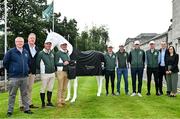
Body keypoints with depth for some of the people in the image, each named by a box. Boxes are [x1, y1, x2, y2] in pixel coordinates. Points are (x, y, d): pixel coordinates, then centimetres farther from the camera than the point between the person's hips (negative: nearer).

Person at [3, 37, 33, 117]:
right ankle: (10, 111, 12)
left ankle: (26, 109, 19)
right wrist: (10, 71, 4)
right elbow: (5, 62, -2)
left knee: (24, 94, 11)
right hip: (14, 77, -4)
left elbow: (28, 62, 25)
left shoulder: (26, 52, 10)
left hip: (24, 77, 4)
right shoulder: (11, 52, -6)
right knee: (12, 95, 3)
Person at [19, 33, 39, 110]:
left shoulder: (37, 48, 13)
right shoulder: (24, 47, -7)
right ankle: (22, 105, 4)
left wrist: (35, 70, 9)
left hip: (33, 71, 6)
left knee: (30, 89, 13)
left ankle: (29, 103, 20)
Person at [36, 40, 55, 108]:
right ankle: (43, 103, 10)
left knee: (50, 88, 11)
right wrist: (41, 70, 2)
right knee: (43, 89, 0)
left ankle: (49, 102, 22)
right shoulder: (41, 53, -8)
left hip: (52, 73, 5)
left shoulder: (52, 53, 9)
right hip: (45, 74, -5)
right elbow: (37, 63, -6)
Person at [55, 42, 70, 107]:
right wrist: (63, 63, -17)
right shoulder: (58, 53, -4)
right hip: (61, 71, -6)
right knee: (60, 88, -5)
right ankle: (59, 102, 2)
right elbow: (56, 63, -9)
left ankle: (63, 100, 19)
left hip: (67, 72, 6)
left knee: (64, 88, 10)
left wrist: (68, 62, 6)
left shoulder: (67, 53, 17)